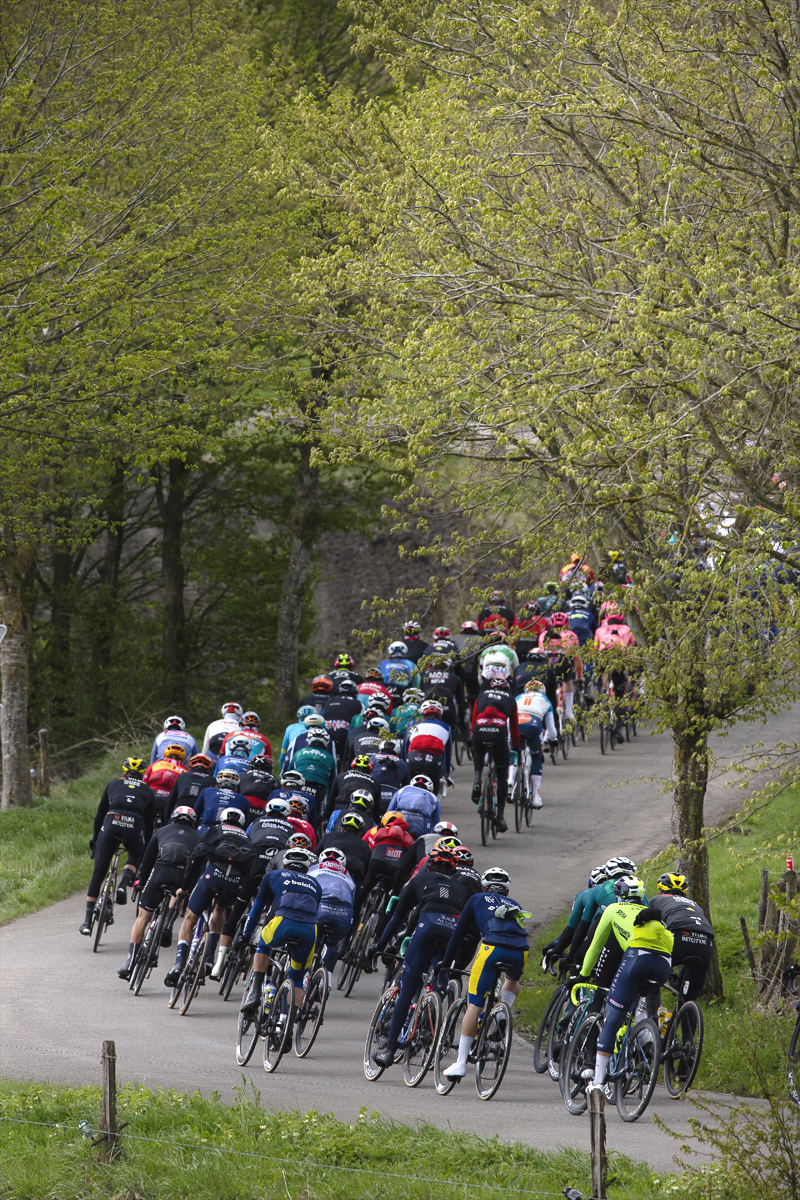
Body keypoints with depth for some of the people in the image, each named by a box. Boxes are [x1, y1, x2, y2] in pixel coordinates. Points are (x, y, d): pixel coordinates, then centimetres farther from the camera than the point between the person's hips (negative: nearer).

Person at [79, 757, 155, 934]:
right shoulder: (146, 791, 26)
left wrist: (95, 838, 38)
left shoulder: (113, 784, 26)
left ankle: (87, 921, 3)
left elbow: (100, 814, 27)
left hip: (111, 824, 0)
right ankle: (123, 884, 2)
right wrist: (146, 850, 40)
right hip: (134, 827, 0)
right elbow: (149, 824, 30)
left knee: (98, 873, 6)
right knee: (135, 857, 33)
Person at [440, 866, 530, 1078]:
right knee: (513, 981, 39)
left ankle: (461, 1062, -3)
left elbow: (459, 932, 27)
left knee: (474, 1005, 0)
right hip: (521, 950, 3)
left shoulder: (477, 900, 26)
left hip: (493, 947, -3)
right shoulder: (515, 905, 35)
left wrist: (447, 962, 37)